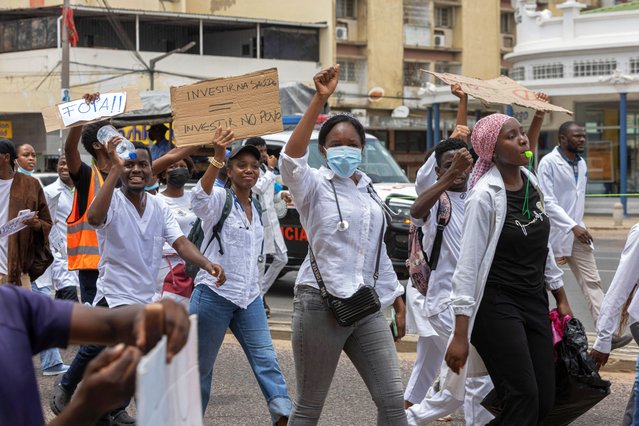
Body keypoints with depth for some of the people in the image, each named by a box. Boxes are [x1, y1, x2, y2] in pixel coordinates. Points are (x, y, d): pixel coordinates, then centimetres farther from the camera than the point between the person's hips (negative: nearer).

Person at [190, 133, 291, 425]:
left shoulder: (256, 209, 13)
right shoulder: (220, 199, -8)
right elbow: (200, 196, -33)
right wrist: (217, 158, -47)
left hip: (250, 299, 6)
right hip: (214, 294, -6)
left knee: (266, 359, -6)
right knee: (201, 365, 4)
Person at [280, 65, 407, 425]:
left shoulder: (369, 191, 15)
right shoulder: (315, 187, -3)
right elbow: (291, 159, -26)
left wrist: (398, 302, 19)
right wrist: (319, 100, -32)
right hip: (321, 304, -5)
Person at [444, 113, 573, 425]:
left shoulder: (531, 183, 6)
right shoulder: (485, 195, -15)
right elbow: (468, 265, -16)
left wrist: (561, 299, 19)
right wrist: (460, 335, -19)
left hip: (535, 303, 7)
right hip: (496, 306, -7)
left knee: (545, 401, 3)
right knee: (524, 398, -13)